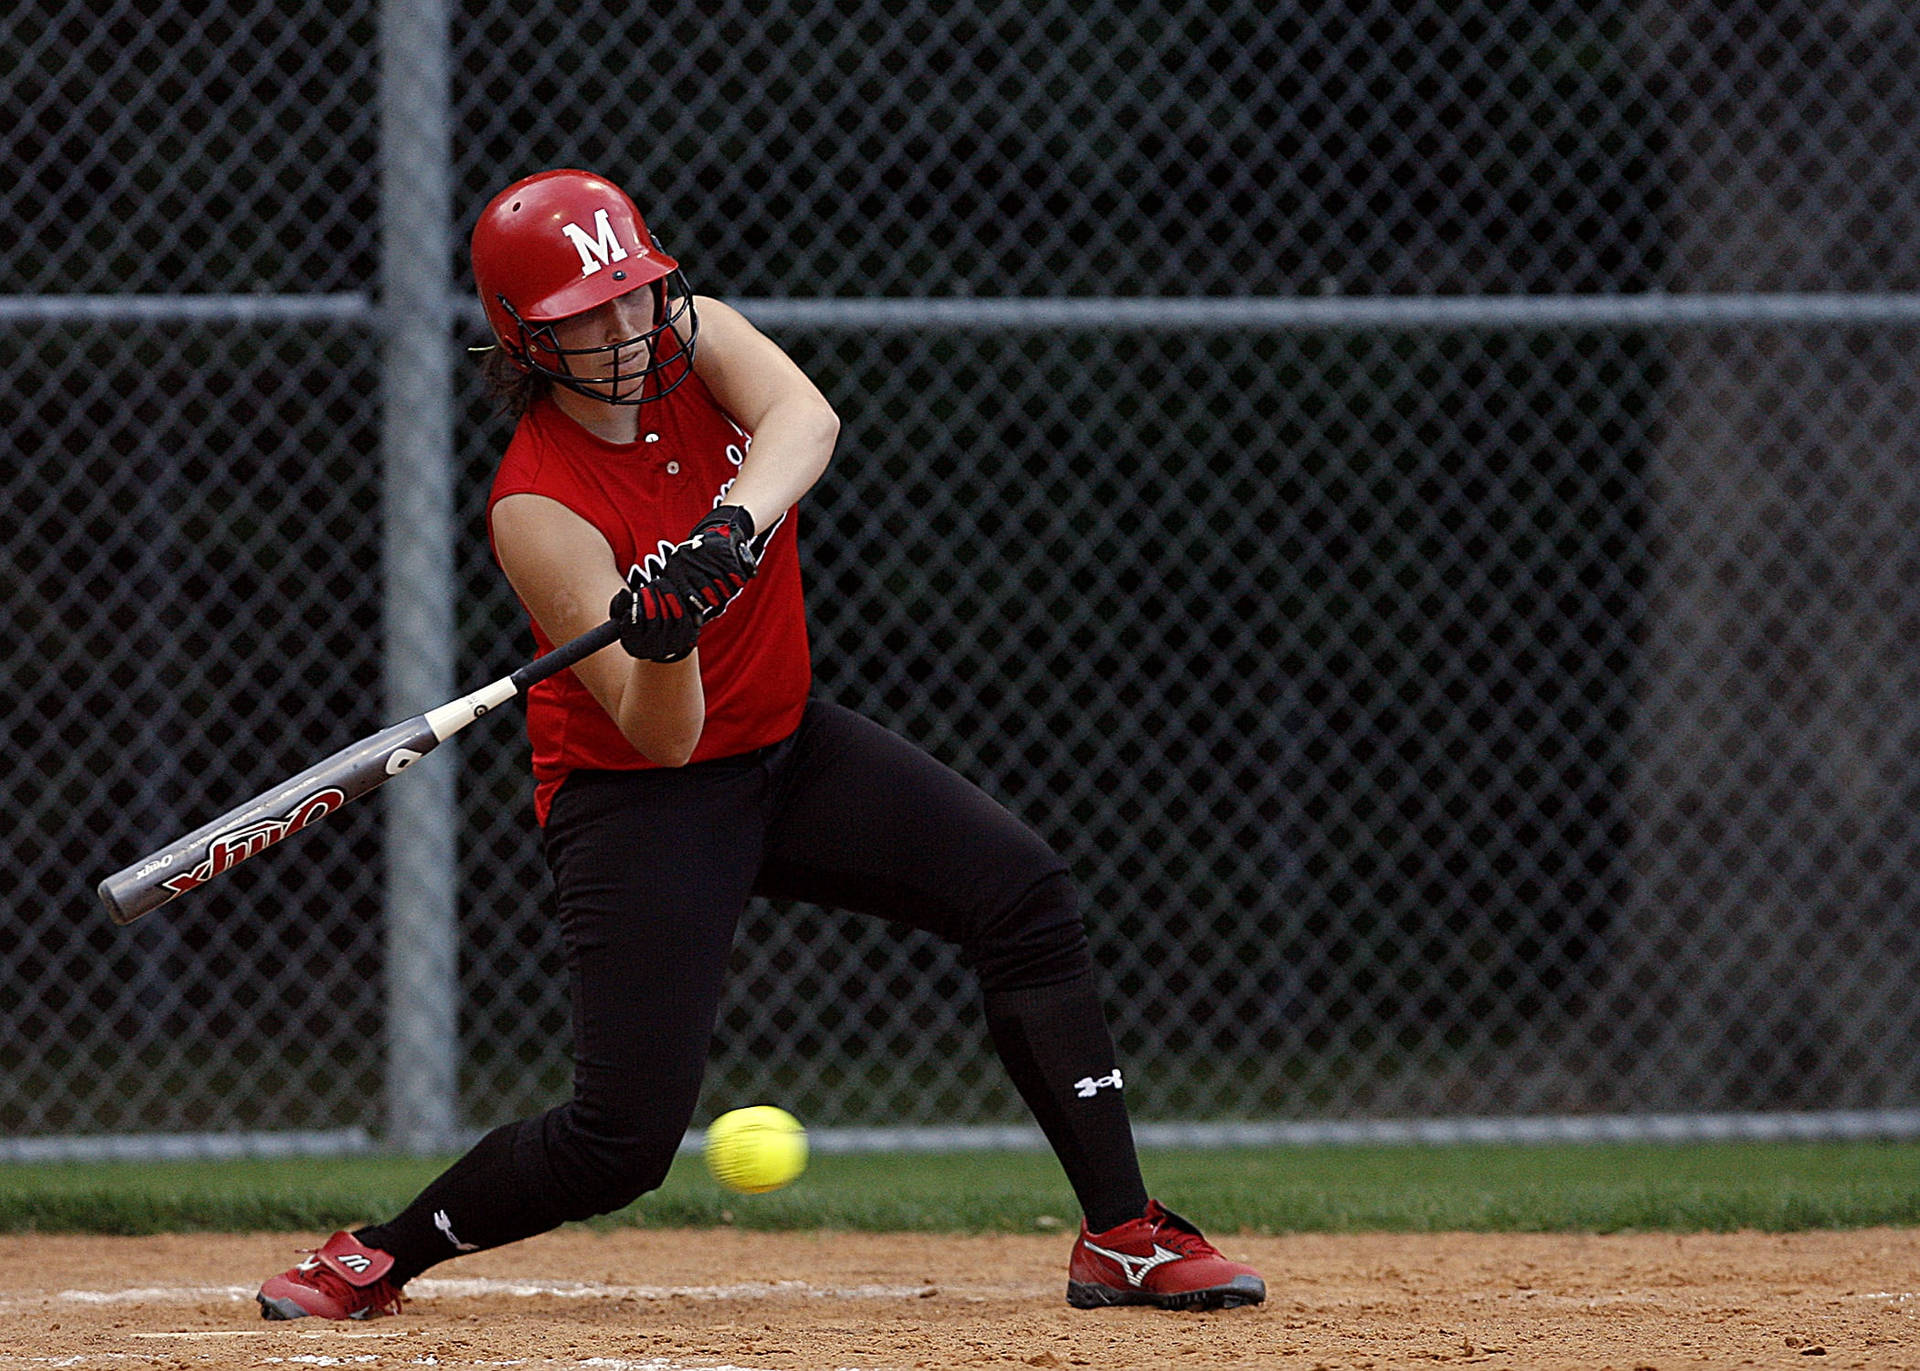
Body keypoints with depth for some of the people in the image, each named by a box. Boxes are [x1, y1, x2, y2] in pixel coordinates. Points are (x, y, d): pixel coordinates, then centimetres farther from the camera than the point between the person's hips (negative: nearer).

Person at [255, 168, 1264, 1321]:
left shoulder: (691, 339, -8)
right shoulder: (538, 507, -23)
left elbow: (806, 420, -31)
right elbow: (663, 737, -27)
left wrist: (731, 528, -48)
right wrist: (662, 640, -48)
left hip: (787, 748, 6)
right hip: (638, 795, -6)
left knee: (1023, 889, -11)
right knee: (625, 1139, -13)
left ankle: (1124, 1235, -9)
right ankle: (377, 1258, 9)